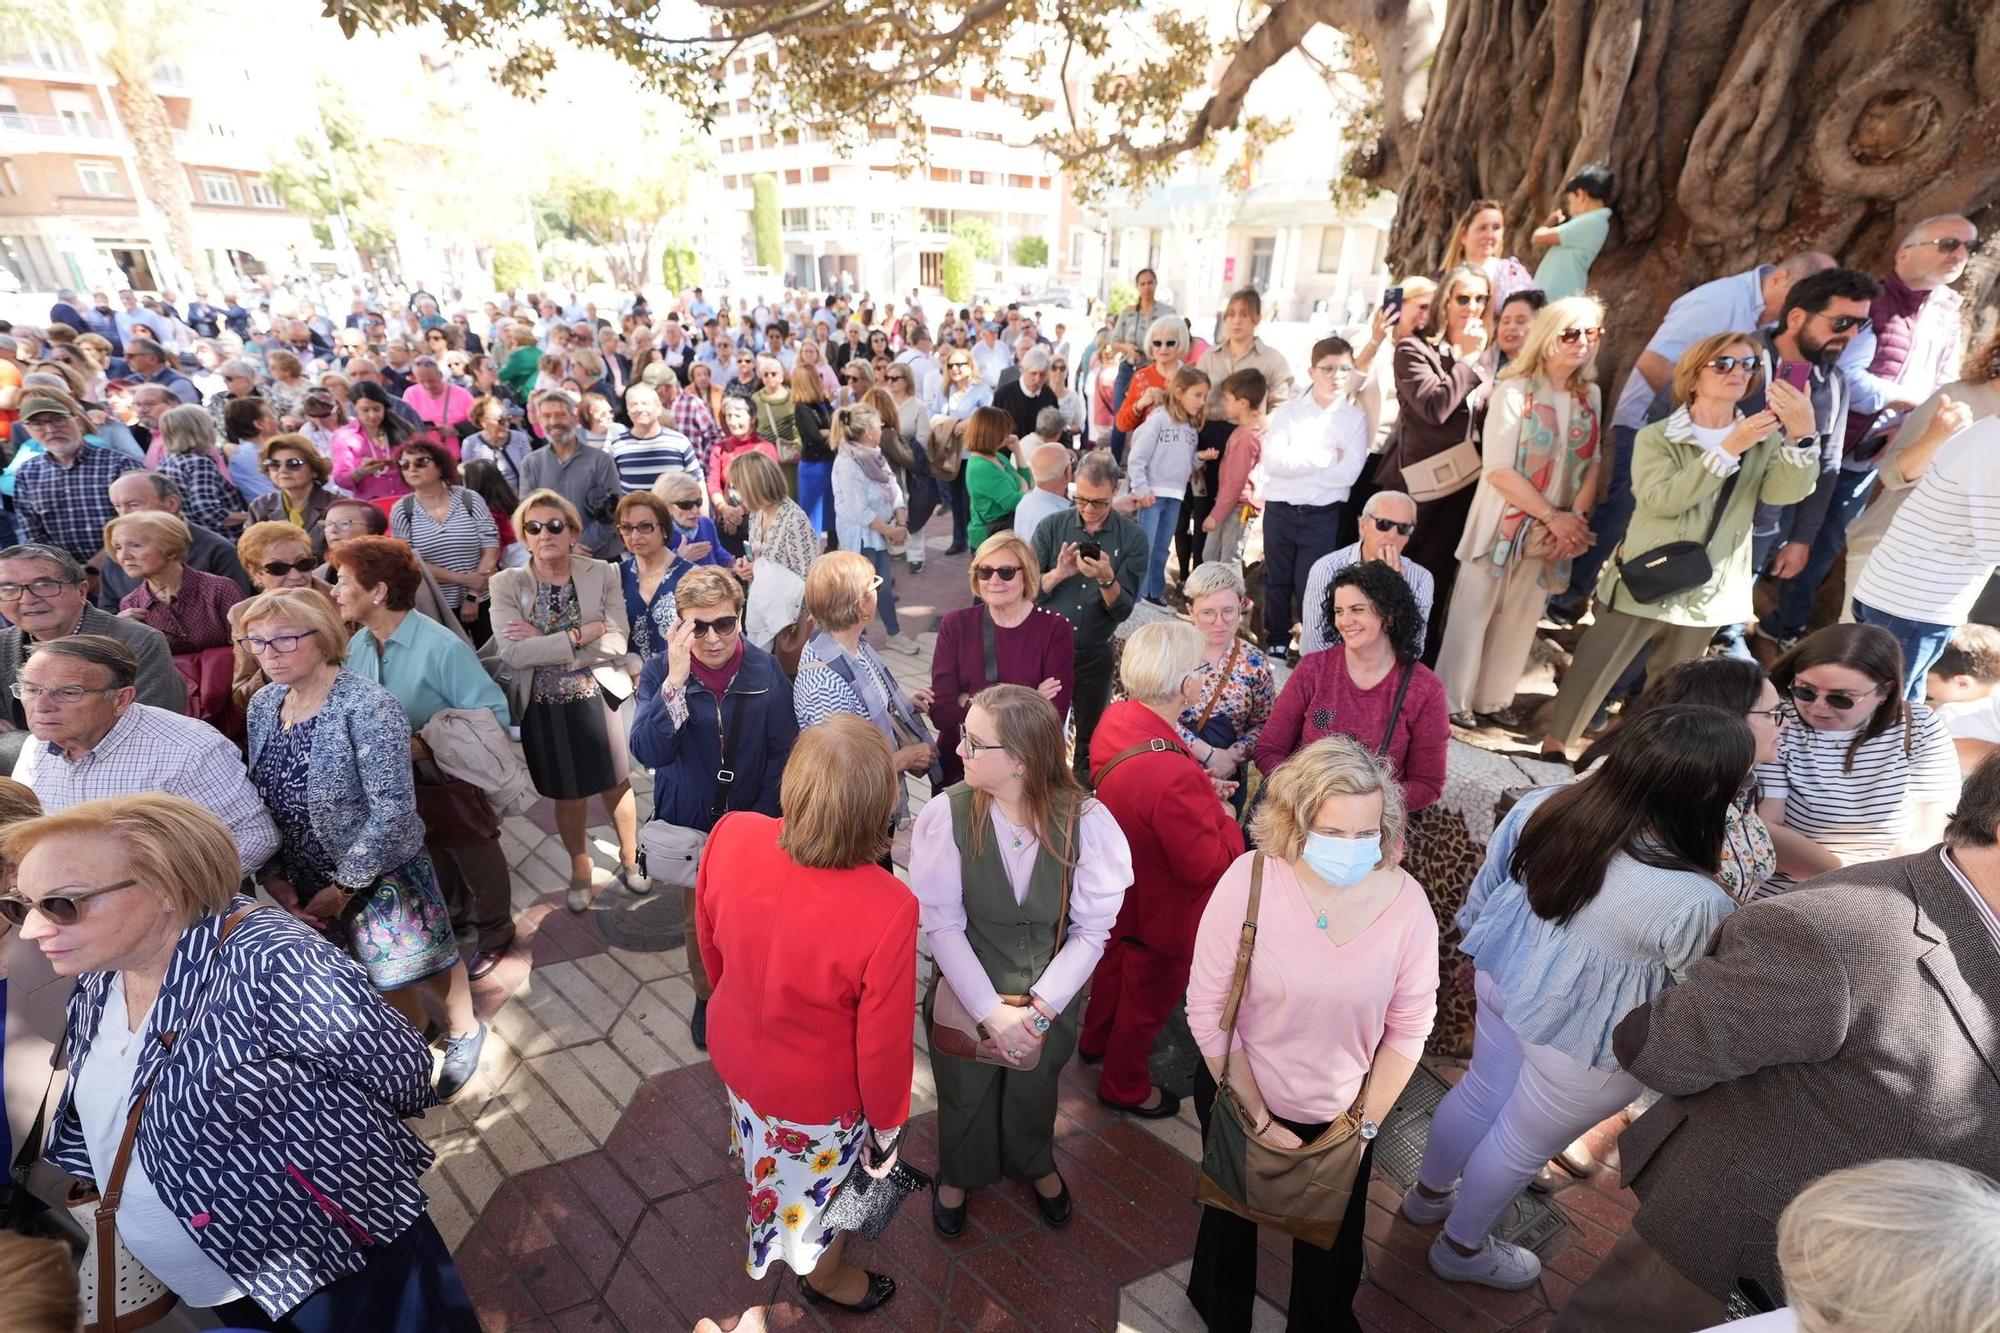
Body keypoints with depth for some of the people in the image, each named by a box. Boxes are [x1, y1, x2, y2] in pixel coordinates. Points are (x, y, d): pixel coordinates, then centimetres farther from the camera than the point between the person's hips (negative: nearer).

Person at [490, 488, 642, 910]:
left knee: (617, 785, 14)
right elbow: (513, 653, -20)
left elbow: (617, 643, -15)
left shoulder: (603, 574, -6)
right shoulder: (506, 584, -7)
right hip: (544, 706, 0)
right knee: (568, 795, 16)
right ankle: (580, 872, 40)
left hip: (599, 697, 0)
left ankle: (629, 862, 38)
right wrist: (581, 634, -22)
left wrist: (545, 643, -18)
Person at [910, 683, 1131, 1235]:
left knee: (1034, 1089, 26)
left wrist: (1039, 1009, -20)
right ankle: (959, 1173, 60)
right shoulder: (948, 814, -24)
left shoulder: (1086, 820, -23)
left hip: (1051, 999, 1)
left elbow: (1092, 930, -15)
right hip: (968, 996, 0)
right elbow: (942, 924, -18)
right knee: (965, 1093, 24)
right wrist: (993, 1011, -21)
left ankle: (1035, 1164, 62)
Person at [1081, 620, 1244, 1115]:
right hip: (1163, 912, -8)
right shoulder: (1174, 776, -43)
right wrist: (1225, 818, -13)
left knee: (1115, 961, 33)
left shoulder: (1116, 718, -17)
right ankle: (1124, 1087, 47)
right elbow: (1208, 866, -30)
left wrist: (1201, 792, -6)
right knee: (1147, 999, 20)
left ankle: (1095, 1041, 61)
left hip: (1120, 888, 8)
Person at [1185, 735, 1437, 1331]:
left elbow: (1409, 1027, -8)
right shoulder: (1248, 882, -28)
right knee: (1232, 1216, 28)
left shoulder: (1406, 902, -21)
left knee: (1332, 1249, 25)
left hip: (1341, 1114, 1)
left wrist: (1364, 1124, -5)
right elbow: (1208, 1012, -20)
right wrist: (1258, 1119, -13)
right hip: (1240, 1098, -1)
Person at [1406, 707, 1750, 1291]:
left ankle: (1429, 1192, 57)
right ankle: (1462, 1249, 49)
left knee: (1480, 1094, 30)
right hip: (1582, 1042, -5)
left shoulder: (1540, 805, -19)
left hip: (1505, 983, 5)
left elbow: (1486, 889, -2)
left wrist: (1479, 954, 16)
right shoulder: (1695, 904, -34)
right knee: (1521, 1145, 22)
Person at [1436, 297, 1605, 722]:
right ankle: (1451, 701, 10)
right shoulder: (1515, 390, -9)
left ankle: (1492, 698, 23)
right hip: (1503, 523, -5)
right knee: (1474, 610, 0)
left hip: (1557, 530, 5)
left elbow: (1594, 463, 8)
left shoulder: (1590, 396, 8)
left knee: (1522, 616, 10)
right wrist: (1554, 517, -15)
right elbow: (1498, 469, -16)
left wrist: (1576, 518, -9)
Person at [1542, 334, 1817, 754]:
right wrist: (1729, 450, -23)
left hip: (1707, 595, 4)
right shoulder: (1656, 437, -5)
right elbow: (1661, 499, -21)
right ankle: (1554, 747, 16)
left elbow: (1785, 491, -11)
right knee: (1591, 675, 0)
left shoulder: (1764, 440, 7)